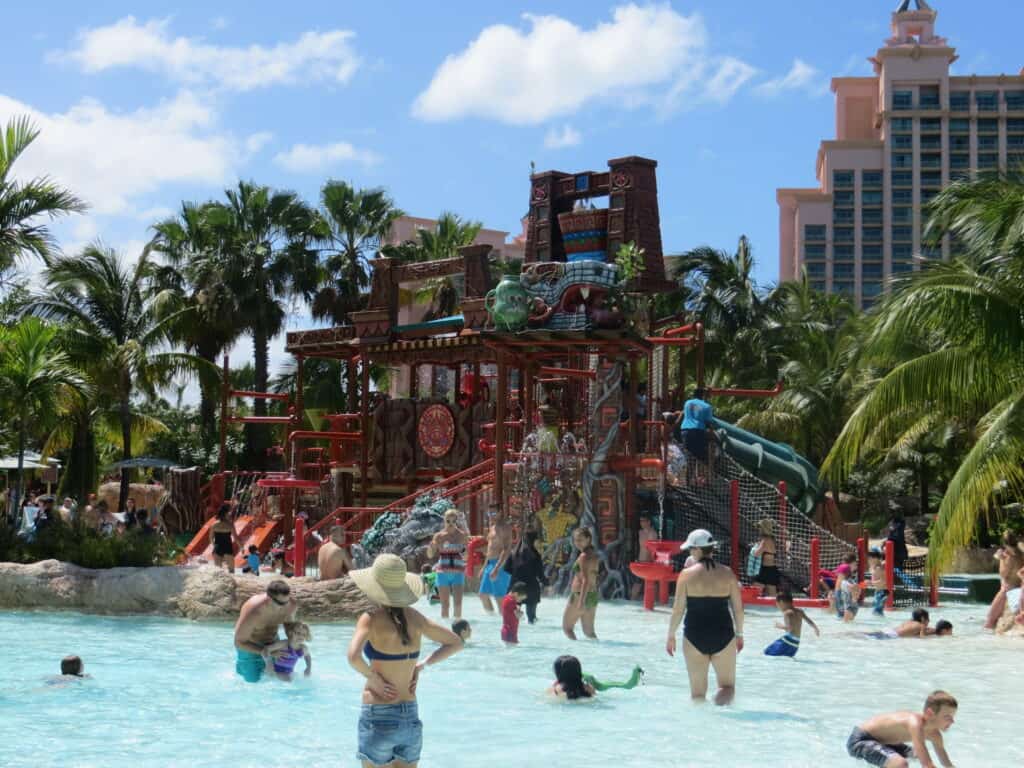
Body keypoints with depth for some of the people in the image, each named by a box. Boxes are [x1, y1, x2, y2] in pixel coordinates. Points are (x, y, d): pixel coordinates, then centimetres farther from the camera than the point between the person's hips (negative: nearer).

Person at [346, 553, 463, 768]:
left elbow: (354, 657, -28)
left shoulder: (371, 619, -11)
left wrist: (373, 678, -11)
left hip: (378, 718, -5)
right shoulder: (415, 618, 5)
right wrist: (422, 665, 11)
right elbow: (455, 643, 16)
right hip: (411, 718, 5)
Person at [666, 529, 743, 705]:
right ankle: (719, 704, -21)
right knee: (727, 685, 8)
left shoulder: (687, 574, -4)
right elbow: (738, 608, 4)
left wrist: (671, 636, 7)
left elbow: (678, 609, -4)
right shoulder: (727, 574, 1)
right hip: (723, 635, 1)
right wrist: (739, 634, 17)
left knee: (698, 691, 12)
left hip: (695, 636, -1)